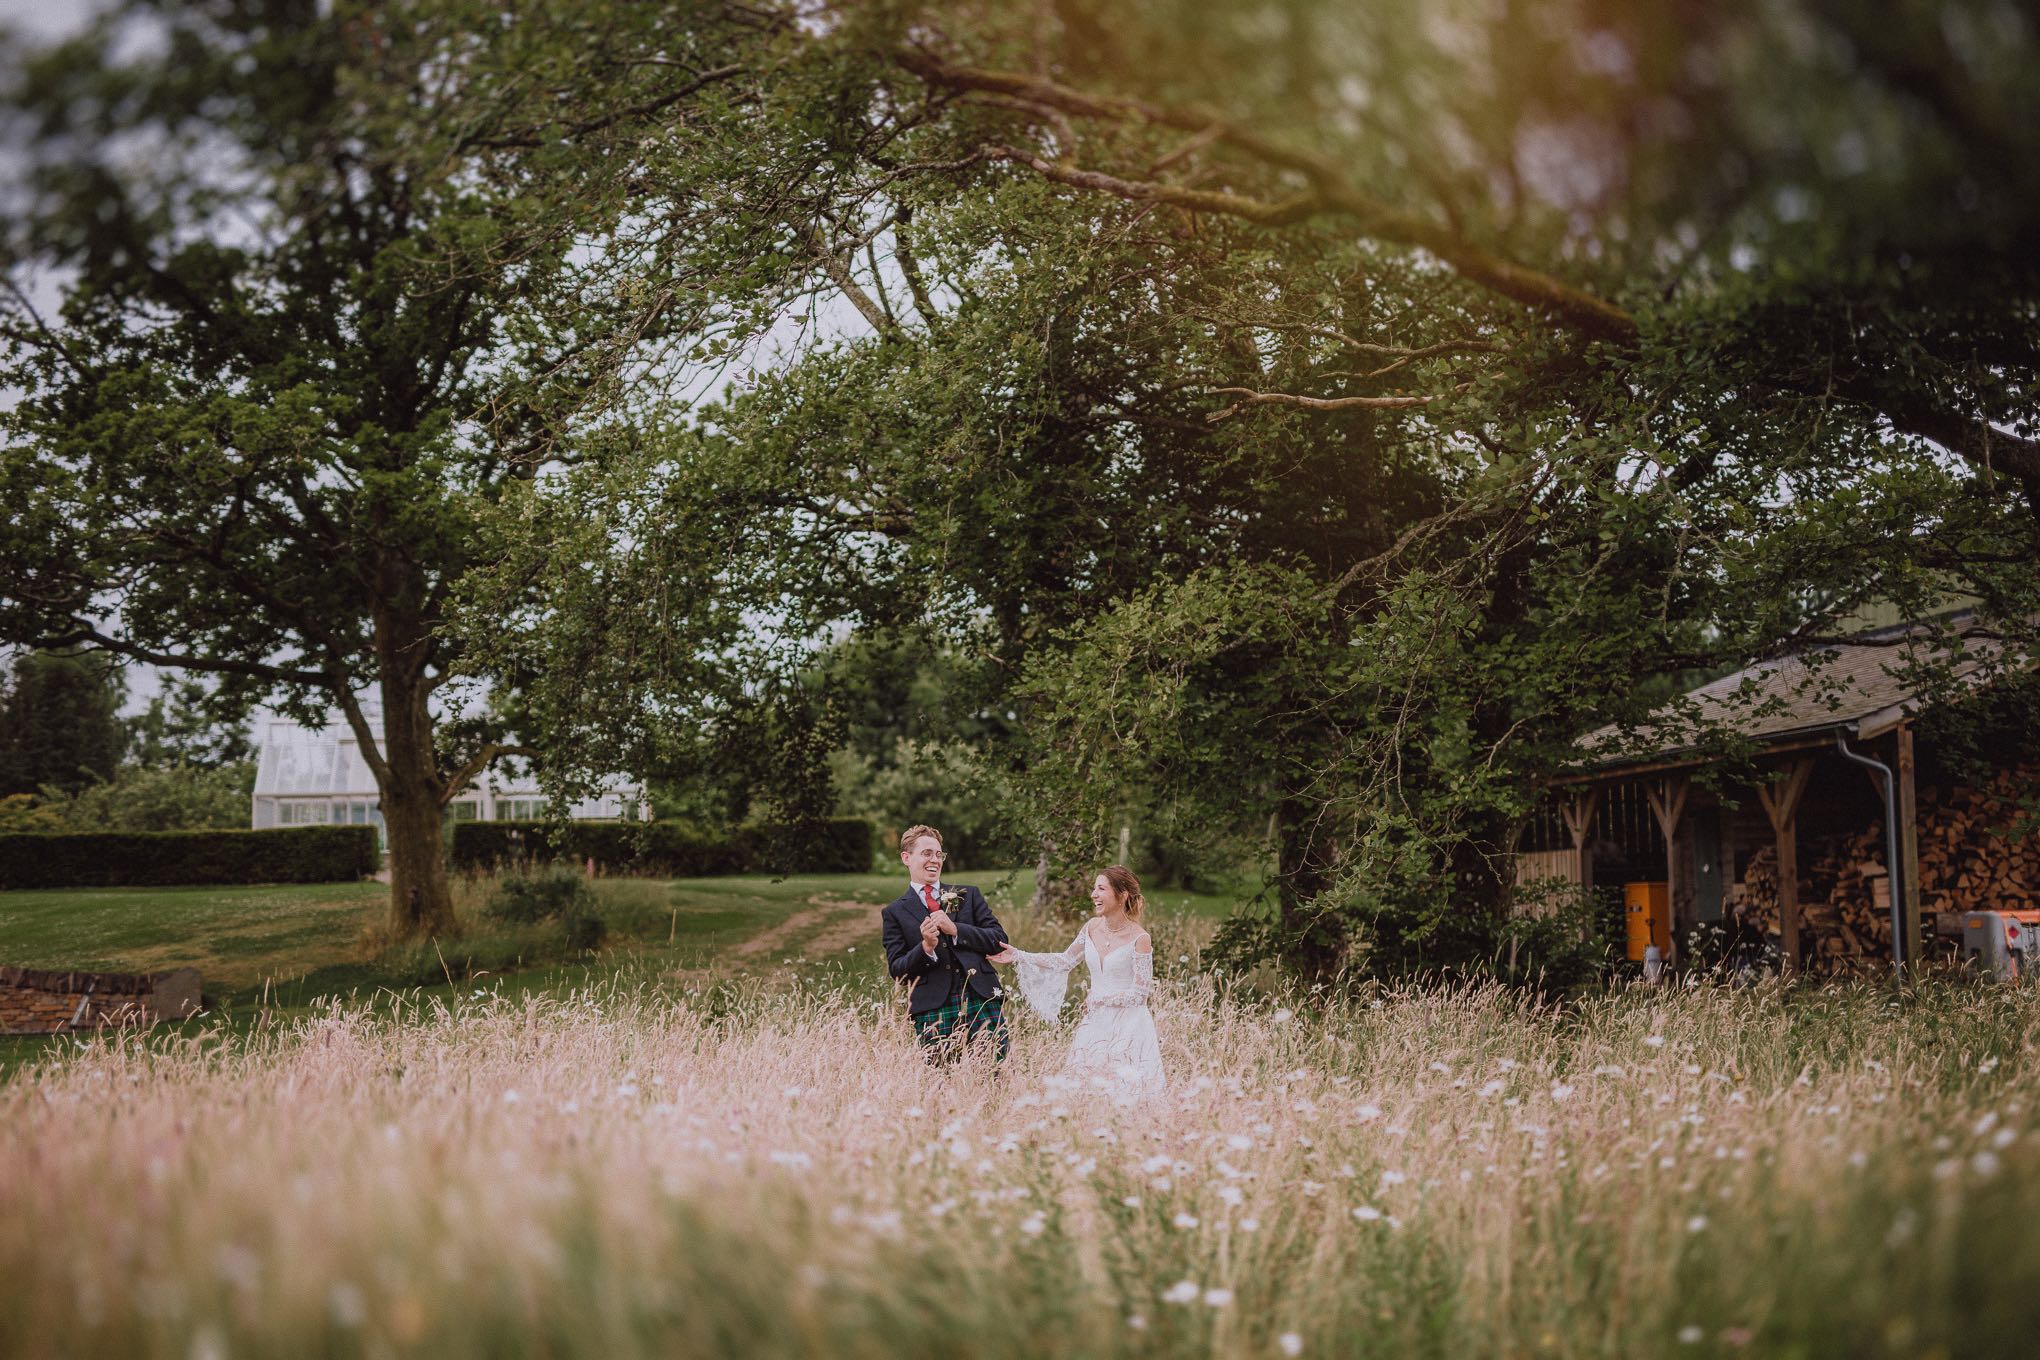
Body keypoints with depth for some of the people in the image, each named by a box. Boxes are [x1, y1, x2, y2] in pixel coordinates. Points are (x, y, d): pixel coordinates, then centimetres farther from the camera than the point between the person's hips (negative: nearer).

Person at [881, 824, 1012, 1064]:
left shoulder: (968, 895, 17)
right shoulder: (894, 913, 11)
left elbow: (999, 939, 8)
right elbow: (896, 968, 5)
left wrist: (955, 929, -5)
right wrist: (925, 948, -14)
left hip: (982, 1000, 1)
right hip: (932, 1010, -1)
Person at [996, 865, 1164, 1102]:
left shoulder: (1139, 939, -15)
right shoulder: (1092, 927, 2)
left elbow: (1140, 993, -13)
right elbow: (1065, 961, 13)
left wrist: (1097, 999, -7)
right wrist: (1018, 956, 9)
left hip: (1129, 1028, -6)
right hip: (1096, 1024, 6)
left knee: (1123, 1096, -2)